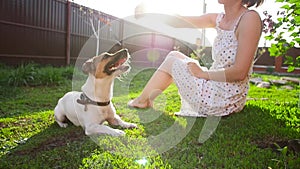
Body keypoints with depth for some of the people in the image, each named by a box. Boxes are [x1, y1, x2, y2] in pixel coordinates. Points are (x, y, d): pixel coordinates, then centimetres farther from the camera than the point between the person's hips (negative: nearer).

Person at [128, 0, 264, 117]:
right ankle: (145, 99, 24)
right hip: (215, 87, 7)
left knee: (171, 61, 2)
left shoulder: (250, 18, -17)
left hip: (224, 100, -7)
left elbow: (239, 72, -24)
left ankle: (142, 100, 24)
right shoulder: (219, 19, 5)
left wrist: (203, 73, -14)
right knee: (174, 55, 13)